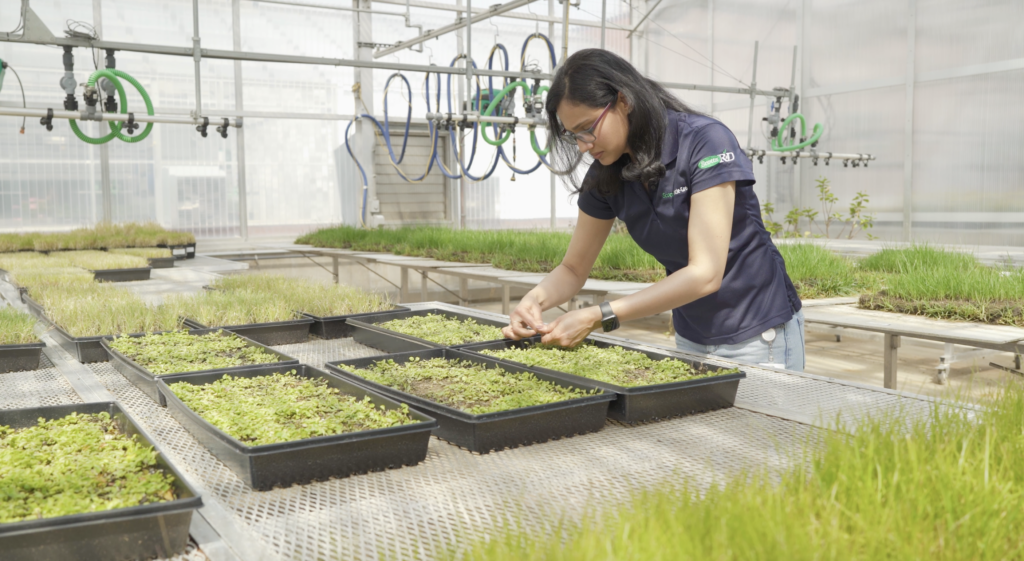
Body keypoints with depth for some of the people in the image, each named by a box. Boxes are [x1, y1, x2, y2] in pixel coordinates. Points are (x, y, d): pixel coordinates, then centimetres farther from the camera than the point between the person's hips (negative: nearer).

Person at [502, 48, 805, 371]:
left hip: (759, 337, -5)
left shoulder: (705, 142, -22)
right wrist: (537, 298, -19)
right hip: (690, 340, 5)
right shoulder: (606, 176, -4)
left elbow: (706, 273, -28)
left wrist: (599, 317, -31)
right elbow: (574, 269, 4)